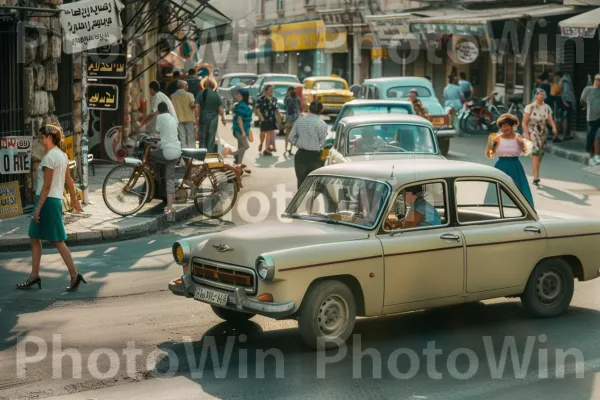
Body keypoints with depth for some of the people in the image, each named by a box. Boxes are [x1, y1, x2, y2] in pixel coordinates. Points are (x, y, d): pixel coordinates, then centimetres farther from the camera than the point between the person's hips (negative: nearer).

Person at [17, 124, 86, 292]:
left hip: (48, 201, -9)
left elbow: (47, 186, -18)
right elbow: (69, 180, 18)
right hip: (56, 200, 9)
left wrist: (38, 207, -17)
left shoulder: (49, 157, -15)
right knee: (34, 238, 13)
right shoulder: (62, 155, 11)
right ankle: (34, 276, 17)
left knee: (58, 241, -5)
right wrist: (74, 199, 26)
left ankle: (74, 275, -4)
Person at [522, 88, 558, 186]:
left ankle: (535, 178, 23)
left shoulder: (547, 108, 7)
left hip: (542, 133, 6)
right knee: (536, 152, -22)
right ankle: (536, 178, -28)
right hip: (532, 133, -6)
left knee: (540, 154, 9)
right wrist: (526, 134, -20)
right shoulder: (530, 107, -8)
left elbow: (550, 120, -2)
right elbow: (524, 122, -9)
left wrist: (554, 128, -23)